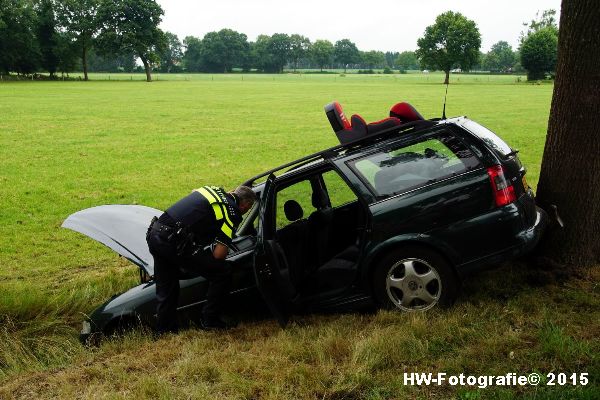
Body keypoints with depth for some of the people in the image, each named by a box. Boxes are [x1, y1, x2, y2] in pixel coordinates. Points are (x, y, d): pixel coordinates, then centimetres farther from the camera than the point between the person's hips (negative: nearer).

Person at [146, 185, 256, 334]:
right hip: (173, 242, -8)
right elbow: (219, 254, -8)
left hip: (155, 233, 8)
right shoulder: (233, 212, -3)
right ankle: (210, 320, 17)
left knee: (166, 289, 24)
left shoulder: (213, 189, 18)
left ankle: (164, 330, 33)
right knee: (223, 273, 6)